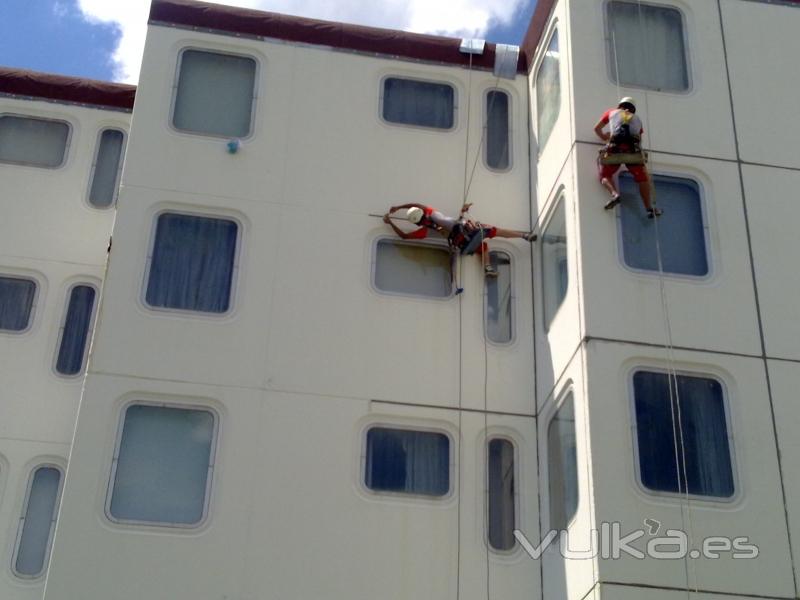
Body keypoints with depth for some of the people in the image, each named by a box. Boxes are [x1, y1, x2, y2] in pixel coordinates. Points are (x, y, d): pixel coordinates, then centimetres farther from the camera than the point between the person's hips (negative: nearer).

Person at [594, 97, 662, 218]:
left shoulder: (612, 112, 29)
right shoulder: (637, 119, 33)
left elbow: (597, 128, 36)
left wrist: (603, 137, 54)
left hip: (615, 149, -1)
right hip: (633, 149, 1)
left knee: (605, 176, 17)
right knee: (643, 179, 16)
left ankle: (615, 194, -12)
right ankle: (649, 208, 3)